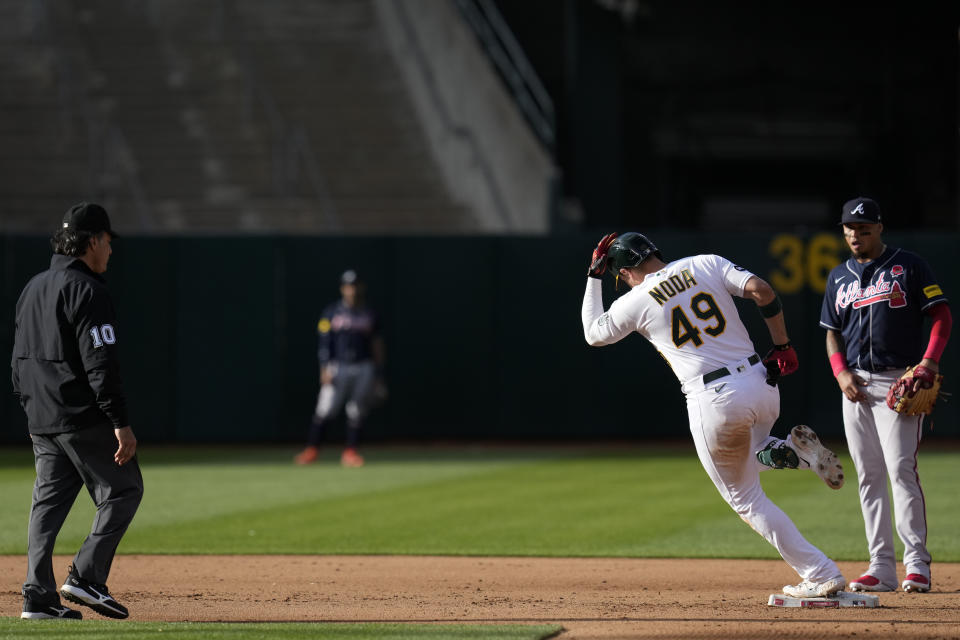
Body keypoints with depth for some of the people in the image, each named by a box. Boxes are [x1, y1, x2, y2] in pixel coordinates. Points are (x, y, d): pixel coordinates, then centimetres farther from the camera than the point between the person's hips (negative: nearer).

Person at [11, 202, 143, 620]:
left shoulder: (33, 288, 15)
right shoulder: (87, 291, -13)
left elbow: (19, 361, 19)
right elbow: (100, 365, -19)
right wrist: (121, 423, -19)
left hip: (42, 421, 8)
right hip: (83, 416, -8)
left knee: (49, 502, 9)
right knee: (123, 488, 2)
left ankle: (38, 598, 4)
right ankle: (86, 576, -8)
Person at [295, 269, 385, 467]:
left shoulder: (369, 315, 12)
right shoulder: (331, 313, 6)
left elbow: (377, 346, 15)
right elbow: (324, 342, 1)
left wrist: (378, 374, 11)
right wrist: (325, 368, -10)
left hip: (364, 368, 2)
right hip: (338, 367, -2)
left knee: (356, 412, -1)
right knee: (324, 410, -8)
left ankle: (350, 452, 6)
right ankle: (312, 449, 0)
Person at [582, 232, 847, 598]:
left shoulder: (636, 301, 2)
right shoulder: (705, 265, 9)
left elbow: (593, 334, 21)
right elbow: (761, 290, -4)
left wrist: (594, 277, 28)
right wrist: (782, 347, 3)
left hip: (714, 402, -5)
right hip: (762, 385, 5)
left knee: (746, 499, 11)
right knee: (747, 457, 34)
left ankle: (821, 575, 1)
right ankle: (794, 449, 0)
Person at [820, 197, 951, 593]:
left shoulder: (908, 266, 1)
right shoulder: (839, 277, 17)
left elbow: (942, 316, -2)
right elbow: (832, 332, 19)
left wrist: (930, 361, -17)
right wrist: (841, 372, 0)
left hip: (900, 381, -6)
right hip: (856, 384, 6)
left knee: (901, 468, -14)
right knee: (868, 475, 3)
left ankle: (917, 564, -13)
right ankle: (881, 568, 5)